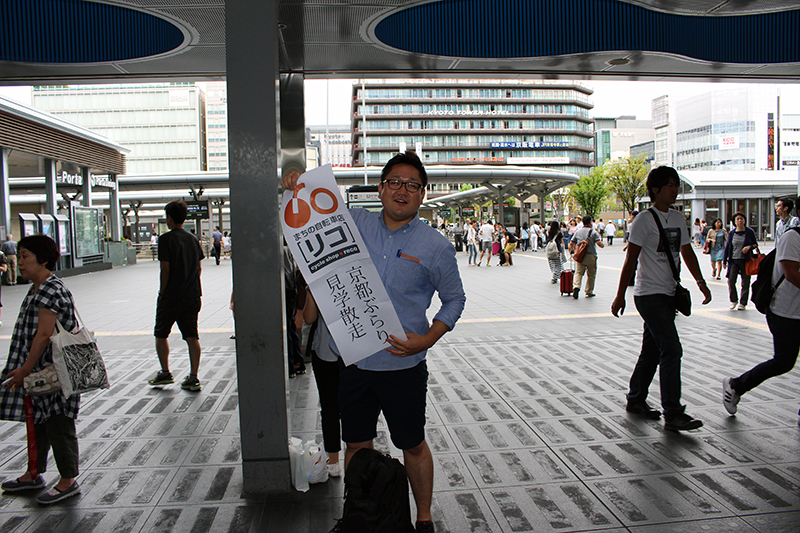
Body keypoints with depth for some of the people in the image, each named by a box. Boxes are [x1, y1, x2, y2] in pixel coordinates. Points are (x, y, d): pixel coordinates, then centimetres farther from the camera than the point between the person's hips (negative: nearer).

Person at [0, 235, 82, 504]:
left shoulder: (51, 290, -20)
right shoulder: (37, 288, 12)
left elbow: (44, 334, -23)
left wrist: (24, 369, -17)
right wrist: (24, 369, 19)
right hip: (38, 371, 10)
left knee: (58, 424, 0)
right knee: (38, 422, 20)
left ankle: (68, 481, 13)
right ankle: (33, 474, 35)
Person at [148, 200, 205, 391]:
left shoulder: (166, 239, -10)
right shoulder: (193, 238, 8)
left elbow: (165, 269, -14)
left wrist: (162, 292, -4)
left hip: (171, 296, -5)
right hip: (192, 296, 5)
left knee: (161, 334, 14)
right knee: (192, 337, 5)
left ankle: (165, 372, 18)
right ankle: (193, 378, 4)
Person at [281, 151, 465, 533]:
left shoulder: (436, 247, -5)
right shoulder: (356, 223, 1)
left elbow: (454, 299, 4)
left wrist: (427, 339, -11)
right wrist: (296, 188, -7)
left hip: (404, 367, -2)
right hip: (354, 362, 3)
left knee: (413, 446, 13)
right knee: (356, 444, 15)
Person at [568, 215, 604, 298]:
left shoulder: (578, 232, 10)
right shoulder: (593, 232, -4)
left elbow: (571, 243, 12)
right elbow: (599, 243, -13)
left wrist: (571, 250, 28)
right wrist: (603, 244, 10)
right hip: (591, 256, -3)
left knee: (578, 272, 1)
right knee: (591, 275, 9)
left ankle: (576, 286, -24)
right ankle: (589, 292, 14)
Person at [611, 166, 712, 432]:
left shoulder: (678, 218, 13)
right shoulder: (644, 220, -10)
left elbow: (687, 252, 20)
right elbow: (630, 260, -11)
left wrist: (701, 282, 12)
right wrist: (620, 296, -12)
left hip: (668, 294, 8)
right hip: (649, 295, -8)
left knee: (653, 350, 13)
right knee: (671, 349, -12)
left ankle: (636, 400, 27)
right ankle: (673, 414, -8)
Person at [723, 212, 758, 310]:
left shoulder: (750, 232, 1)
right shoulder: (731, 233, 6)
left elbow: (756, 244, 8)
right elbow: (727, 247, 10)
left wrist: (749, 247, -14)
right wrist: (724, 260, 8)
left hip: (746, 260, -1)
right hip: (733, 260, 1)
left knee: (745, 282, 3)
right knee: (731, 281, -7)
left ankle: (743, 303, 14)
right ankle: (733, 301, 12)